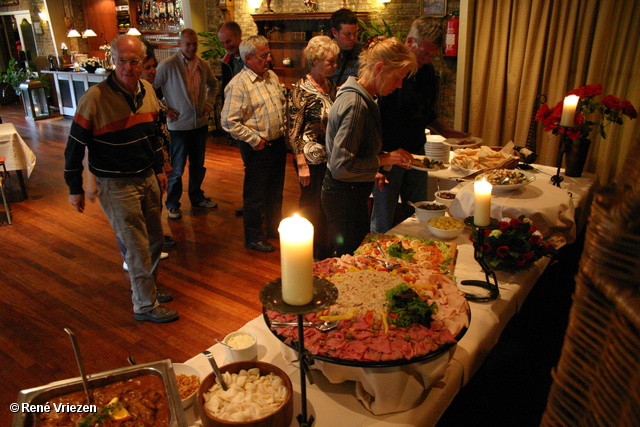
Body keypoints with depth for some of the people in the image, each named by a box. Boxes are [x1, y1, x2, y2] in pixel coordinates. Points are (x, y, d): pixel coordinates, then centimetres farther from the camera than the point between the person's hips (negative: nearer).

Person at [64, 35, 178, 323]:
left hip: (148, 178, 7)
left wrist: (159, 169, 19)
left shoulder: (147, 91, 2)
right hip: (116, 185, -6)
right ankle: (145, 305, 18)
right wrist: (75, 189, -5)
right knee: (138, 247, 0)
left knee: (154, 239, 16)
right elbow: (75, 146, -10)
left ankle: (146, 288, 38)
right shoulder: (95, 98, -18)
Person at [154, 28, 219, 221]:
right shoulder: (167, 65, -13)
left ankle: (197, 197, 35)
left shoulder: (203, 65, 4)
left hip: (200, 123, 5)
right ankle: (172, 204, 20)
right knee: (177, 168, 4)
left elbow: (213, 84, 23)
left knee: (198, 165, 17)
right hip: (179, 125, -5)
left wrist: (209, 103, 10)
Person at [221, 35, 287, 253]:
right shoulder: (238, 85, -16)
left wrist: (284, 129, 8)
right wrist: (254, 139, -17)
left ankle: (274, 227, 38)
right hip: (258, 147, -7)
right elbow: (229, 121, -20)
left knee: (276, 190, 19)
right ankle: (254, 237, 21)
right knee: (256, 194, 5)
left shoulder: (272, 76, 8)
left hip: (278, 143, 8)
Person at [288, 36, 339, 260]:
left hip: (331, 157, 6)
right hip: (312, 159, -6)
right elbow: (294, 131, -14)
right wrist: (302, 164, -17)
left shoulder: (331, 86, 7)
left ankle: (324, 252, 31)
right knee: (312, 206, 6)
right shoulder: (302, 90, -13)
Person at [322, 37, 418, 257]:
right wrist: (383, 159, -19)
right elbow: (341, 166, -27)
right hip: (344, 197, -10)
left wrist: (372, 172, 8)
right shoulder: (355, 103, -24)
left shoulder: (361, 97, 8)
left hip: (353, 193, 10)